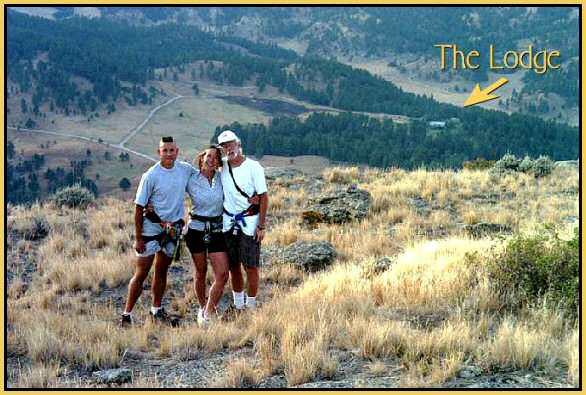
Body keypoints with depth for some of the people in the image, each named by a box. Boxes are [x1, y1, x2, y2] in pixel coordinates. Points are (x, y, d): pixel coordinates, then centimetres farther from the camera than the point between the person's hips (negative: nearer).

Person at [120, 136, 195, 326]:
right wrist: (138, 237, -12)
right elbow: (139, 207, -10)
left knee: (162, 271, 16)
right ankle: (127, 314, 0)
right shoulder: (151, 176, -14)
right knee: (142, 273, -5)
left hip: (174, 227, 5)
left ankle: (157, 310, 29)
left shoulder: (186, 169, 0)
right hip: (152, 226, -5)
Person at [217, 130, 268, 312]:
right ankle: (238, 306, 21)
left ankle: (250, 306, 10)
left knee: (250, 267, -1)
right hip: (228, 222, 5)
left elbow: (263, 197, -8)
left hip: (249, 222, -4)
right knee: (233, 266, 9)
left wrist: (261, 227, -12)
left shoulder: (253, 167, -9)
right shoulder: (222, 167, 5)